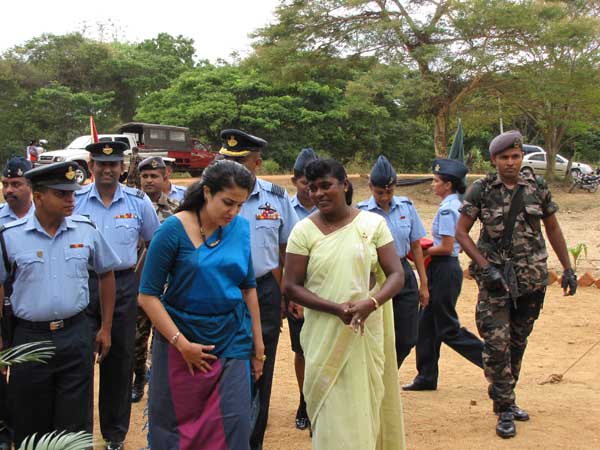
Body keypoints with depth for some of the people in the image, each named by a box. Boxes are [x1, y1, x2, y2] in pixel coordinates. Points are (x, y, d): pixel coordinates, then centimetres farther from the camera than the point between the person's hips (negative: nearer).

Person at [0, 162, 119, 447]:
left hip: (76, 336, 1)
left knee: (75, 424, 8)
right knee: (30, 426, 11)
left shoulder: (86, 230, 0)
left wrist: (106, 328, 11)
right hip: (29, 338, -1)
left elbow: (106, 274, 12)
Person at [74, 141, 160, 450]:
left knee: (120, 358, 10)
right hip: (82, 284, -1)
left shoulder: (138, 201, 1)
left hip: (123, 286, 1)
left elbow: (154, 242, 12)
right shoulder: (75, 201, -1)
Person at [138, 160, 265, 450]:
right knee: (176, 423, 8)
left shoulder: (241, 228, 0)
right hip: (181, 341, -3)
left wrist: (257, 342, 11)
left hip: (232, 340, 3)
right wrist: (181, 343, -15)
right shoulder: (174, 229, -12)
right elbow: (148, 296, -11)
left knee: (233, 424, 1)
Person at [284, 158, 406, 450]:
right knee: (333, 410, 1)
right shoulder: (304, 231, -3)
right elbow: (291, 286, -5)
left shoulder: (373, 223, 0)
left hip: (367, 331, 1)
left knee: (366, 402, 11)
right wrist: (336, 308, -18)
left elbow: (396, 275, -2)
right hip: (324, 335, -1)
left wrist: (371, 303, -22)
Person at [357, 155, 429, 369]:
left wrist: (423, 284, 8)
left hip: (404, 273, 4)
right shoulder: (362, 212, -8)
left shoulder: (406, 207, 2)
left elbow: (416, 246, 8)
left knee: (407, 339, 7)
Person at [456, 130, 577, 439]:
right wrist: (486, 267, -14)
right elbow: (461, 232, -4)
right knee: (497, 343, -8)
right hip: (495, 276, -3)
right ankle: (505, 410, 3)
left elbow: (552, 229, 13)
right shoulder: (480, 190, -5)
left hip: (532, 277, 3)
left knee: (518, 341, 12)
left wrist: (567, 268, 10)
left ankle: (507, 398, 27)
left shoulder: (538, 187, 3)